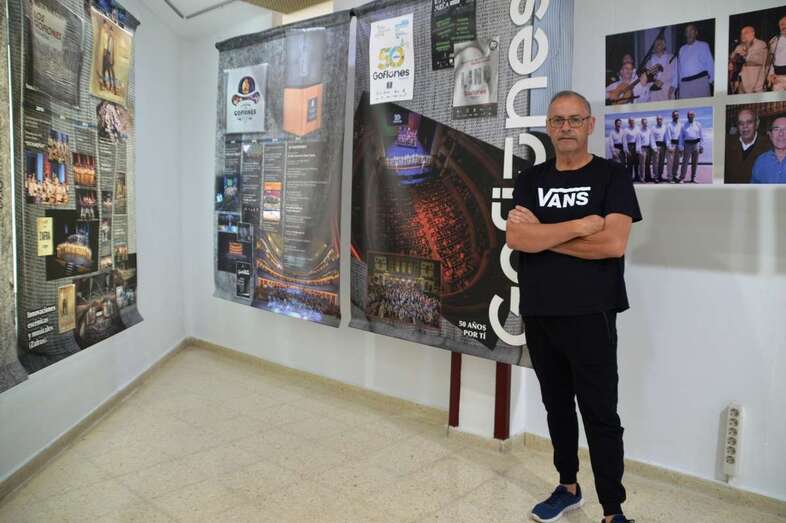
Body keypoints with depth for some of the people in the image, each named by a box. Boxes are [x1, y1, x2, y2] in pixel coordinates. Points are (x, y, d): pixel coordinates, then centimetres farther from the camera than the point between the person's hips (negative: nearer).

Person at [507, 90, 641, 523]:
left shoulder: (612, 177, -2)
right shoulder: (530, 180, 8)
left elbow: (613, 244, -16)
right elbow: (515, 238, -8)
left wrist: (542, 234, -11)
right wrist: (582, 225, -15)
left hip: (590, 316, -4)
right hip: (537, 314, 4)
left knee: (600, 415, 1)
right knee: (556, 405, 16)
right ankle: (568, 487, 33)